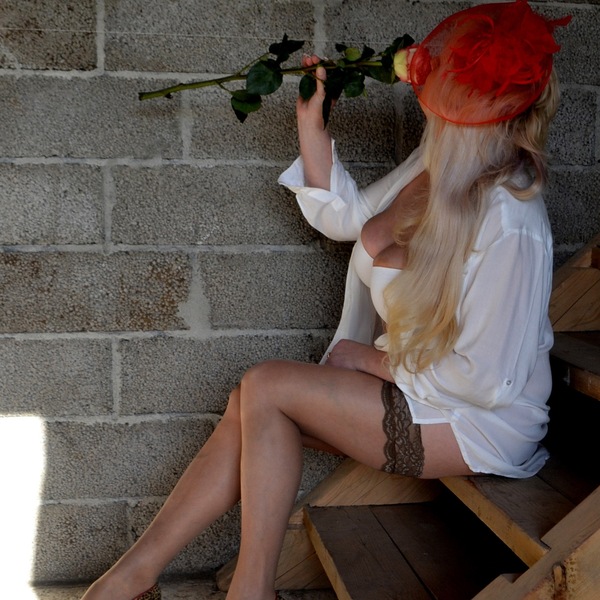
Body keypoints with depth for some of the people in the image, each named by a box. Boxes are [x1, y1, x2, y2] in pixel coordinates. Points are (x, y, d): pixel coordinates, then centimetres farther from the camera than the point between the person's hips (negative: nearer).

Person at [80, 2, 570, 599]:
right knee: (248, 410, -7)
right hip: (404, 374, 8)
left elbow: (489, 379, -25)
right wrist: (311, 122, 7)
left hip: (480, 422, -8)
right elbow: (345, 218, 16)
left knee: (266, 387, -19)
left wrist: (371, 358, -14)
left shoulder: (508, 224, -27)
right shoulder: (436, 163, 2)